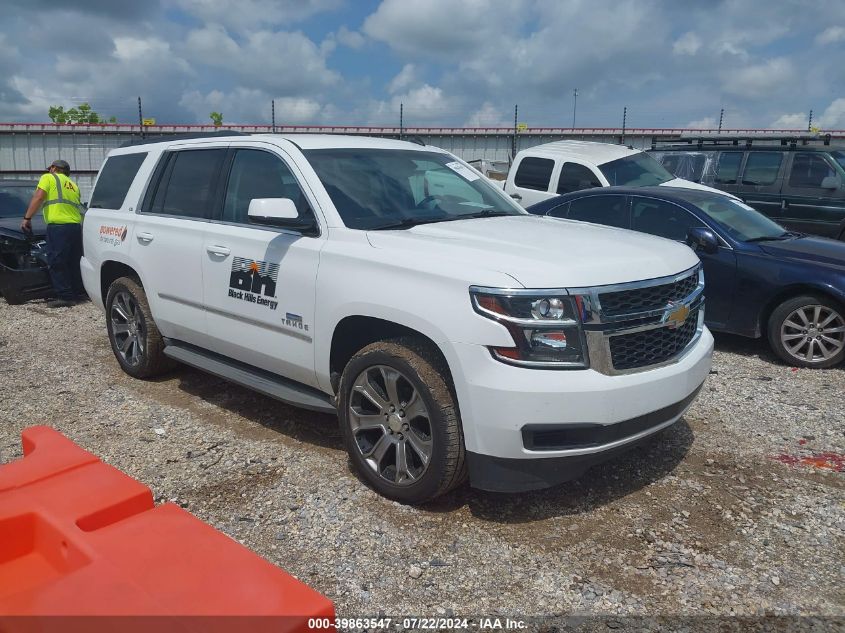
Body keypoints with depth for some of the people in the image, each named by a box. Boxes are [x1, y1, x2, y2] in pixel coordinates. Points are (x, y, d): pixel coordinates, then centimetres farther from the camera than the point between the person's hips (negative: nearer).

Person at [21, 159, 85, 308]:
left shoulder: (49, 178, 8)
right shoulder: (73, 185, 28)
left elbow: (38, 198, -5)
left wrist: (27, 218, -6)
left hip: (58, 226, -7)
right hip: (76, 226, 7)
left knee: (56, 263, -5)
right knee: (74, 262, 14)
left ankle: (65, 297, -8)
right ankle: (79, 293, 18)